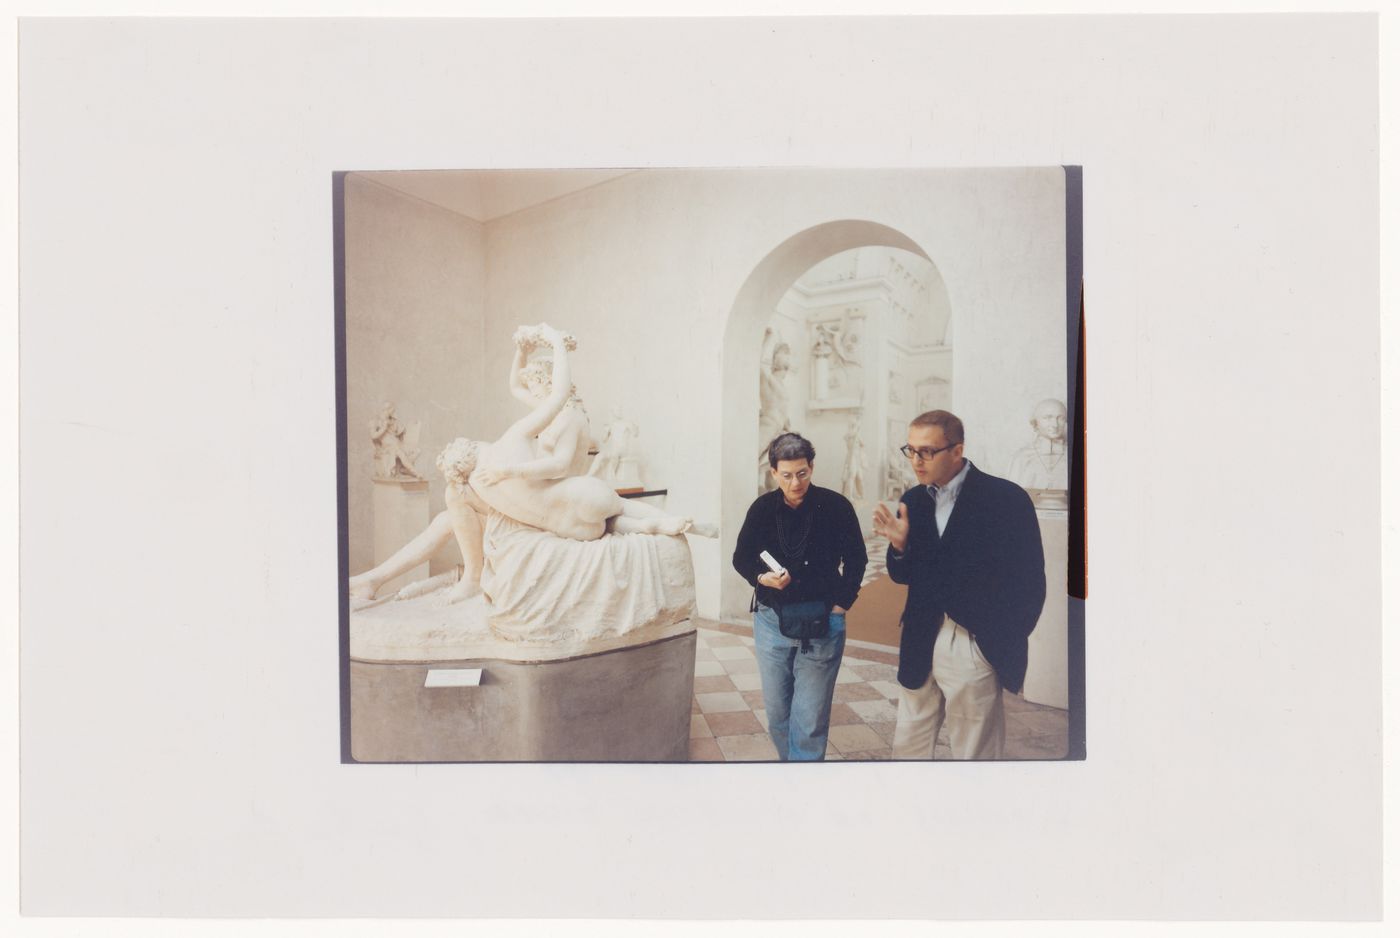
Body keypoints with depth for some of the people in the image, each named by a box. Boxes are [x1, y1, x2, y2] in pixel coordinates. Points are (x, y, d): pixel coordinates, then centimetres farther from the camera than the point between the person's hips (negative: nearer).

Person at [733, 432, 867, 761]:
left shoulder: (836, 506, -8)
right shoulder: (762, 508, -2)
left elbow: (856, 559, 4)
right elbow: (741, 558, 6)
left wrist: (841, 603, -2)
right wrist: (762, 577, -14)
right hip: (771, 620, 3)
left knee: (810, 719, -1)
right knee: (777, 712, 13)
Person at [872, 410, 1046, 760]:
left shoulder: (1006, 498, -11)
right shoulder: (913, 500, 5)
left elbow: (1030, 582, -7)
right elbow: (905, 576, 9)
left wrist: (1004, 646, -5)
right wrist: (899, 546, -11)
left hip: (977, 648, -5)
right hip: (920, 644, 5)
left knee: (973, 751, 8)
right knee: (908, 746, 13)